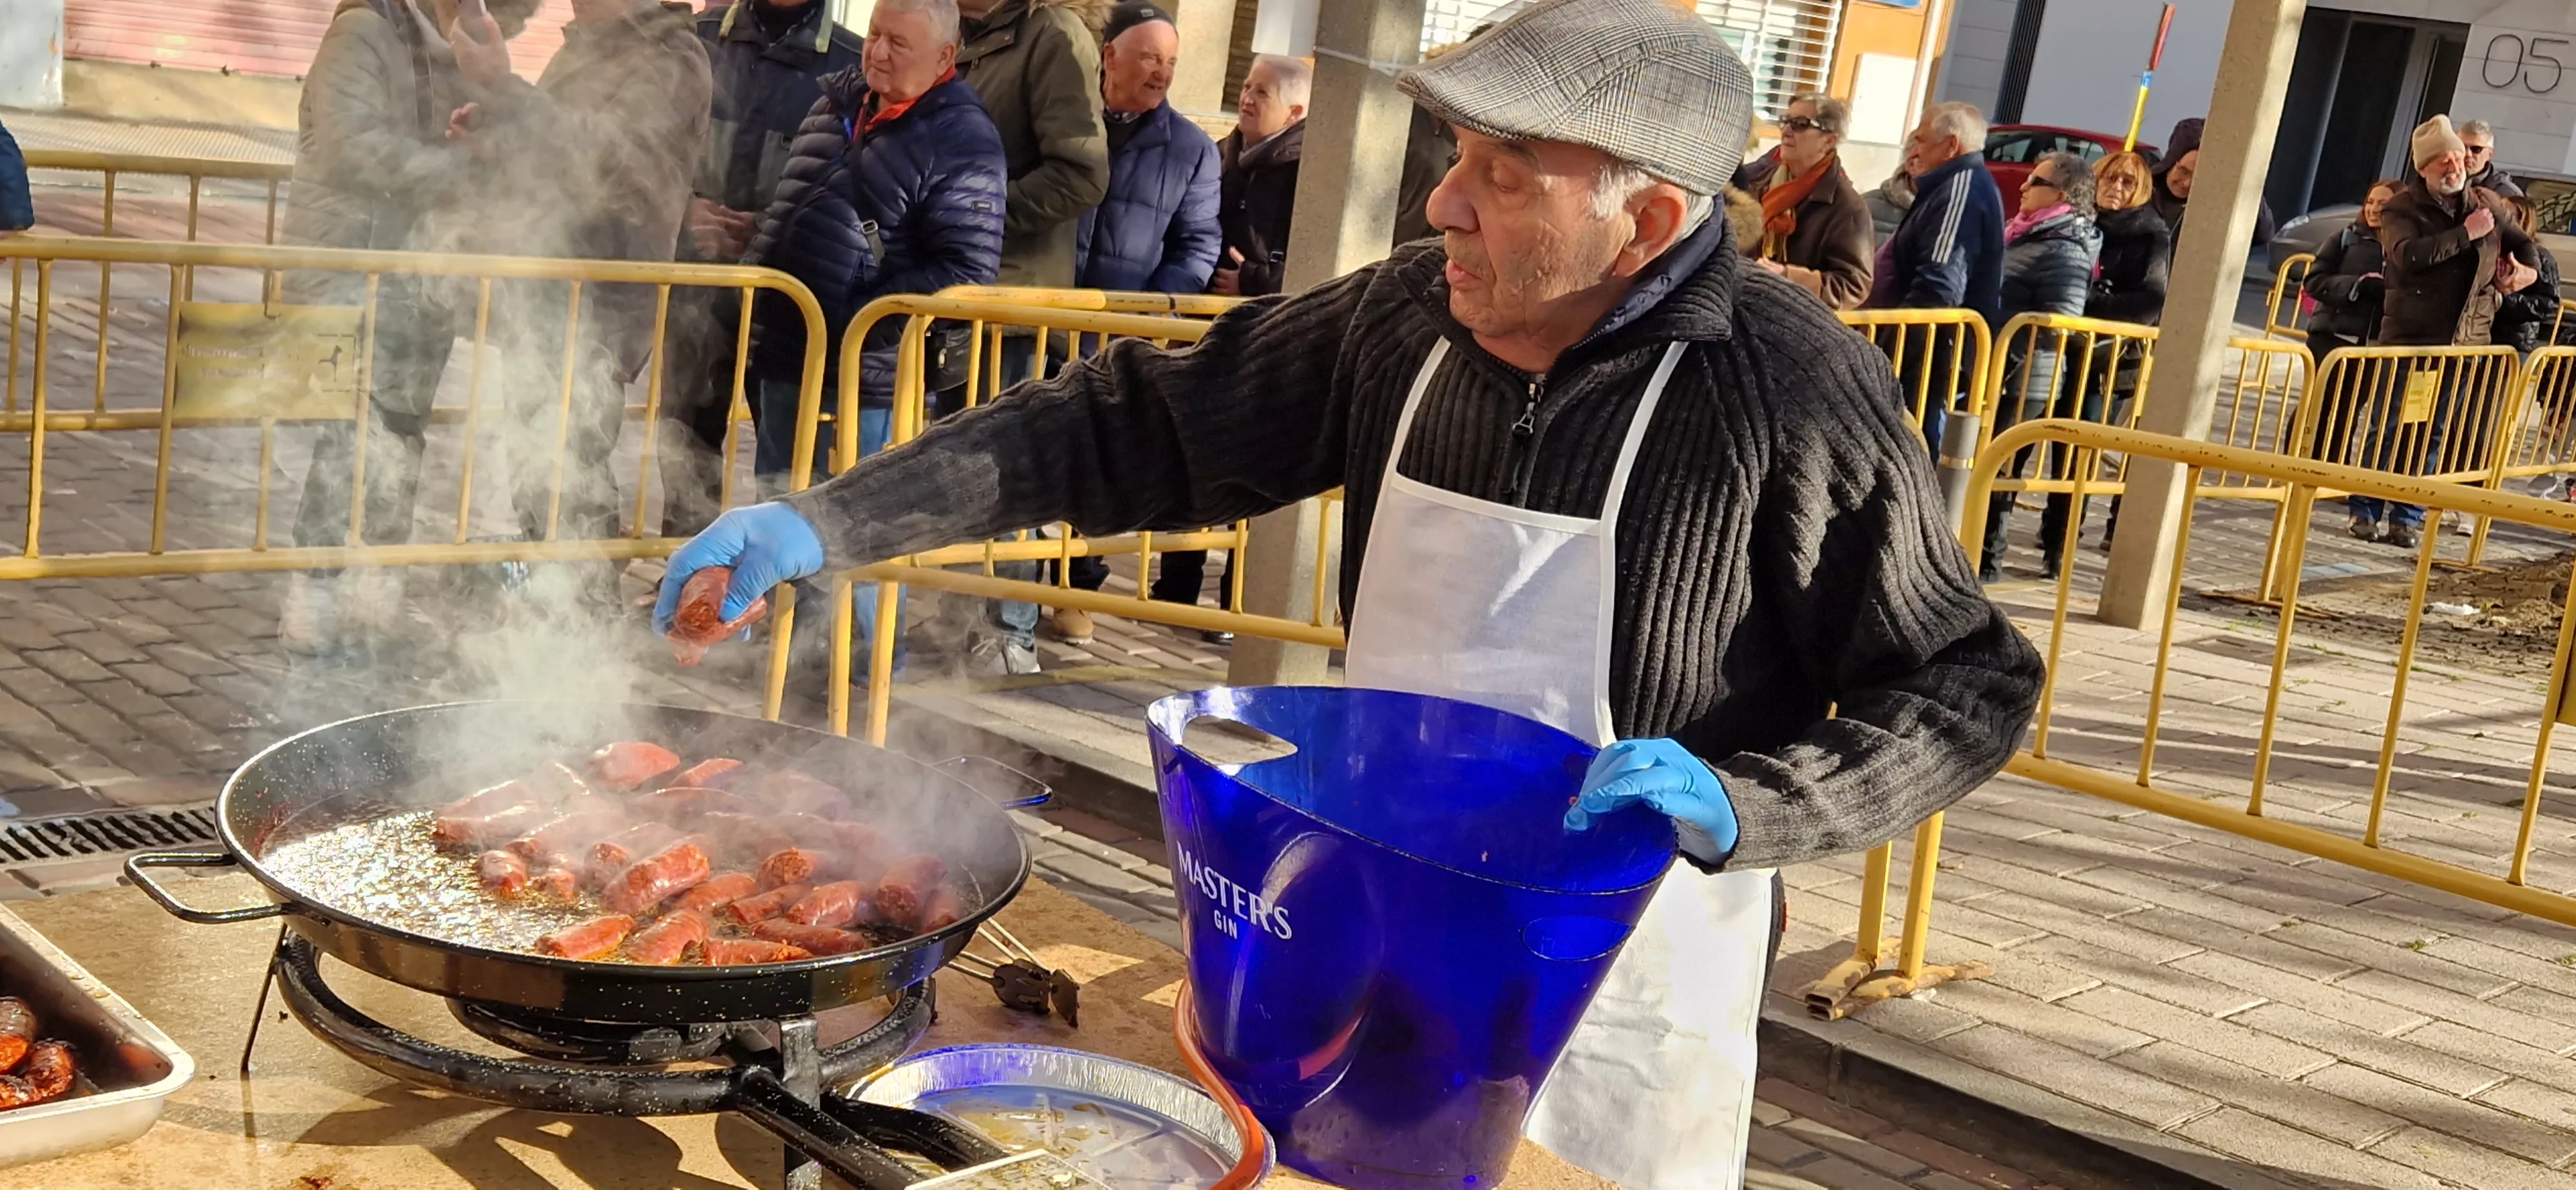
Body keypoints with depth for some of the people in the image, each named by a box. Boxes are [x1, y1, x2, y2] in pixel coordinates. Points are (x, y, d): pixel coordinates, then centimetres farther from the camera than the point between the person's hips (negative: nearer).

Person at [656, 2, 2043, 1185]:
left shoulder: (1792, 391, -21)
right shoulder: (1405, 318, -7)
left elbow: (1967, 688, -11)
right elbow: (1141, 427, -1)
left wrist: (1734, 805, -27)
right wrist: (834, 519, -8)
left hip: (1619, 966, -5)